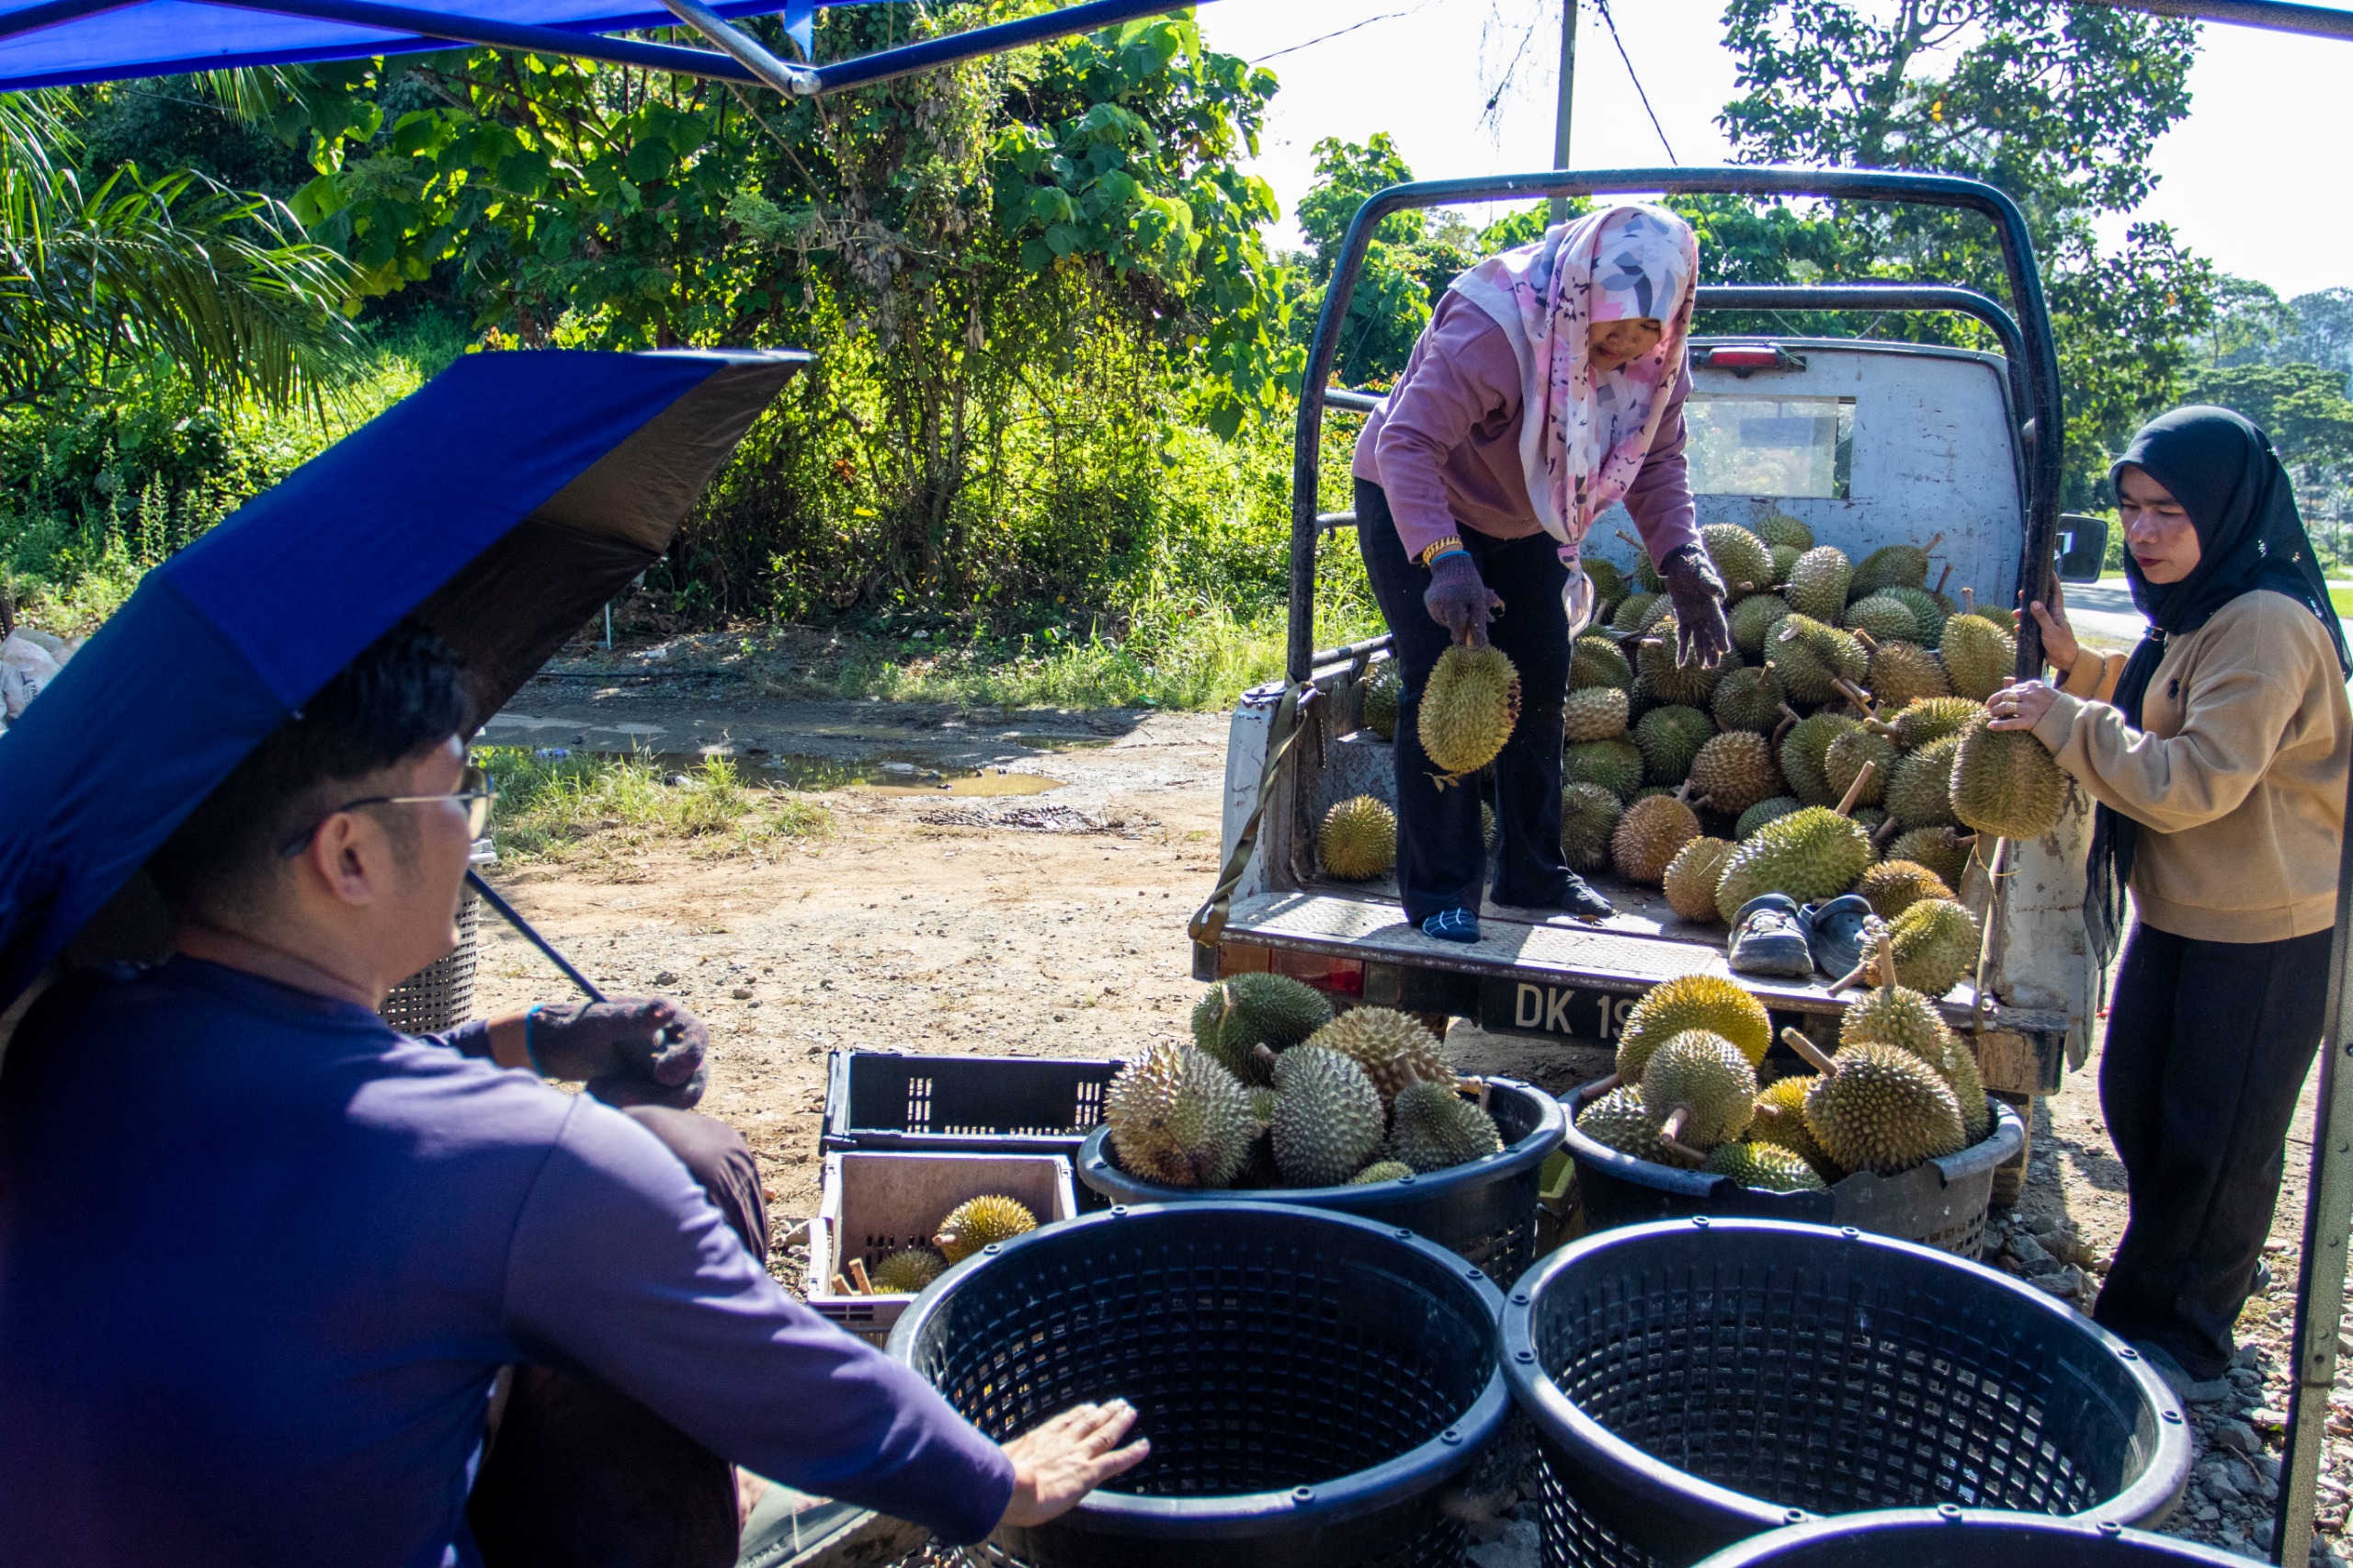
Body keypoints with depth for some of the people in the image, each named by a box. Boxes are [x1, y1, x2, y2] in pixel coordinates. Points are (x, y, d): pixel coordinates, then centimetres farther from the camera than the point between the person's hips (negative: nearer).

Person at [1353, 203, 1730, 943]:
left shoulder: (1654, 356, -15)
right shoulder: (1491, 327, -36)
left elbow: (1658, 460, -4)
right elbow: (1406, 444, -40)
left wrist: (1680, 558, -21)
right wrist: (1443, 560, -51)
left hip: (1522, 526, 7)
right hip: (1417, 509, -7)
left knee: (1540, 686, 8)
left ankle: (1531, 871, 22)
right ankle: (1439, 889, -5)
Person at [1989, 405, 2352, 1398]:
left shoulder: (2266, 625, -22)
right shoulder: (2191, 616, 10)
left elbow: (2197, 780, -28)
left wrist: (2065, 722, -22)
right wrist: (2076, 670, 8)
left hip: (2261, 934, -10)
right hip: (2178, 910, 10)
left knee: (2214, 1139, 4)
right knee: (2133, 1102, 18)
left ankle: (2178, 1336, 20)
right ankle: (2206, 1277, 39)